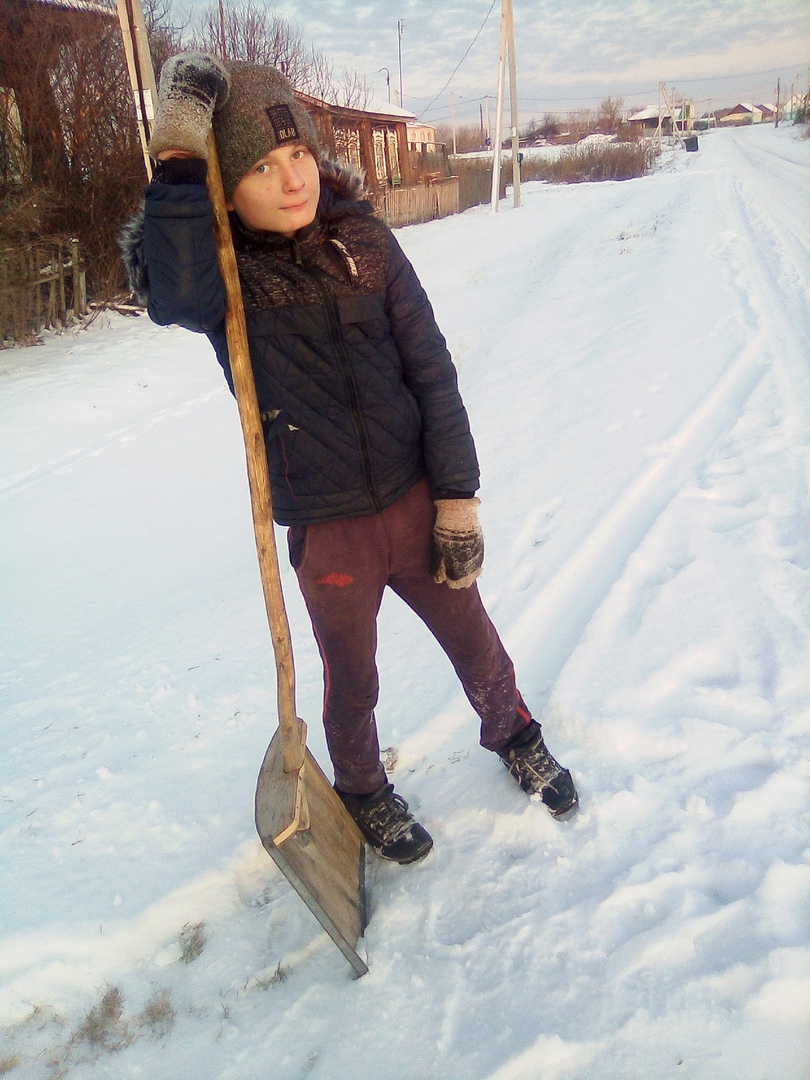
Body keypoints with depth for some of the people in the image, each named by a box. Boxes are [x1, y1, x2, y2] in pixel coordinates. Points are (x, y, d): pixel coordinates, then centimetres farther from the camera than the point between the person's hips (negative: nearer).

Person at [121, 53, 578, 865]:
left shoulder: (363, 239, -4)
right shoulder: (219, 270, -9)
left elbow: (430, 369, -3)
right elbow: (172, 295, -35)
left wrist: (457, 494, -5)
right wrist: (178, 159, -33)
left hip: (414, 501, 2)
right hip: (326, 529, -2)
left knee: (475, 644, 19)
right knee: (352, 683, 17)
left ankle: (513, 733, 51)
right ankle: (361, 790, 47)